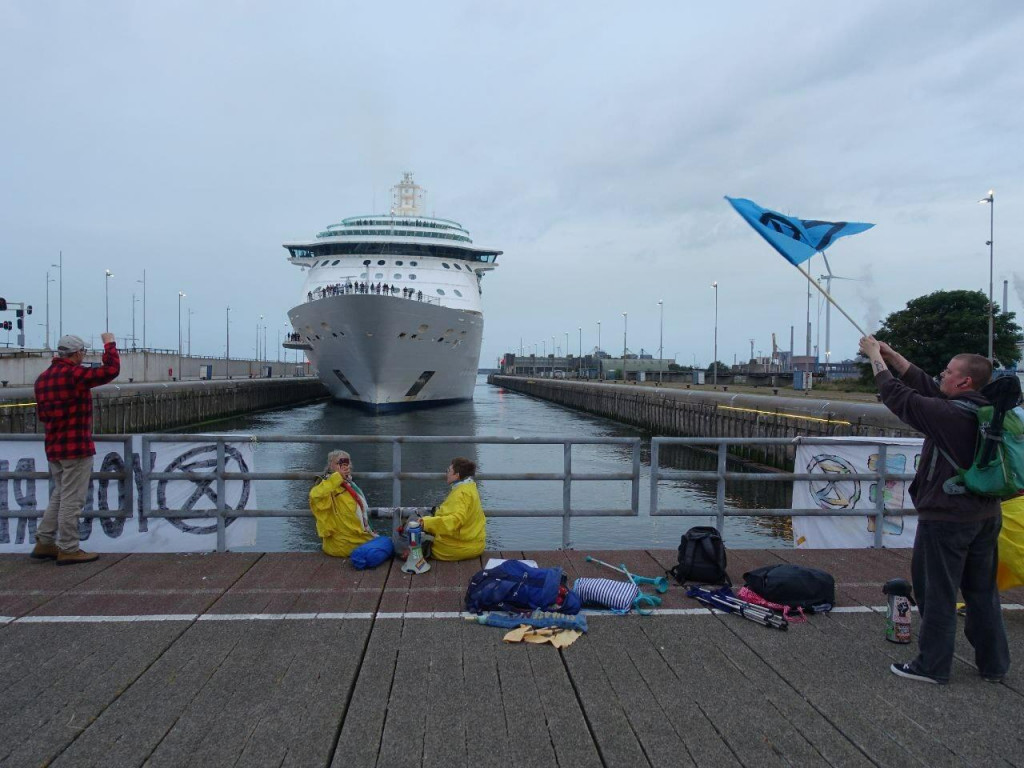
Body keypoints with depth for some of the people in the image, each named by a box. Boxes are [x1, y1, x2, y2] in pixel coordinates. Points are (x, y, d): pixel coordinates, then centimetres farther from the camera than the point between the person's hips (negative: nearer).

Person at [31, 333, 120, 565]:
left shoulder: (43, 378, 11)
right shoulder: (74, 374, -16)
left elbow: (42, 414, 17)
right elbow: (111, 370, -22)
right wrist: (109, 344, -9)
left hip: (53, 447, 9)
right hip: (77, 447, -9)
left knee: (59, 495, 19)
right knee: (72, 500, -2)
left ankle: (44, 543, 23)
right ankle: (68, 550, 4)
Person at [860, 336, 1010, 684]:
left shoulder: (948, 415, -21)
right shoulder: (985, 411, 4)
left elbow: (898, 396, -14)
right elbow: (925, 385, 10)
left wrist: (875, 358, -1)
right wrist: (891, 354, 12)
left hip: (946, 519, -8)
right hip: (986, 516, 8)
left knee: (938, 594, 3)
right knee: (983, 592, 17)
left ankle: (932, 666, 14)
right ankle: (994, 664, 29)